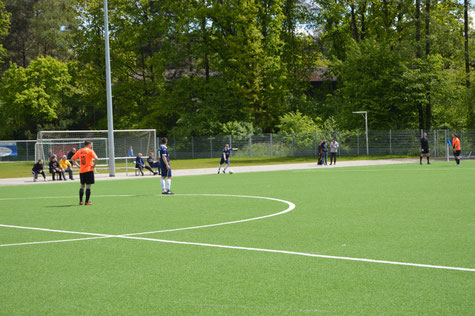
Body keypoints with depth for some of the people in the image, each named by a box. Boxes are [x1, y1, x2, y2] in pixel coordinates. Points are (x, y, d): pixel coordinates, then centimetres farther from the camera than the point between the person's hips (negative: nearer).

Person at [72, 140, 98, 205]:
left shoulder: (79, 151, 11)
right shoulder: (90, 151, -6)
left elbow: (73, 159, 16)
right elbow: (96, 158, -21)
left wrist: (78, 165, 12)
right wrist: (94, 165, -9)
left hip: (81, 171, 5)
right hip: (89, 170, -5)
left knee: (82, 186, 15)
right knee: (88, 186, -2)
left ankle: (80, 201, 10)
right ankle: (87, 202, -4)